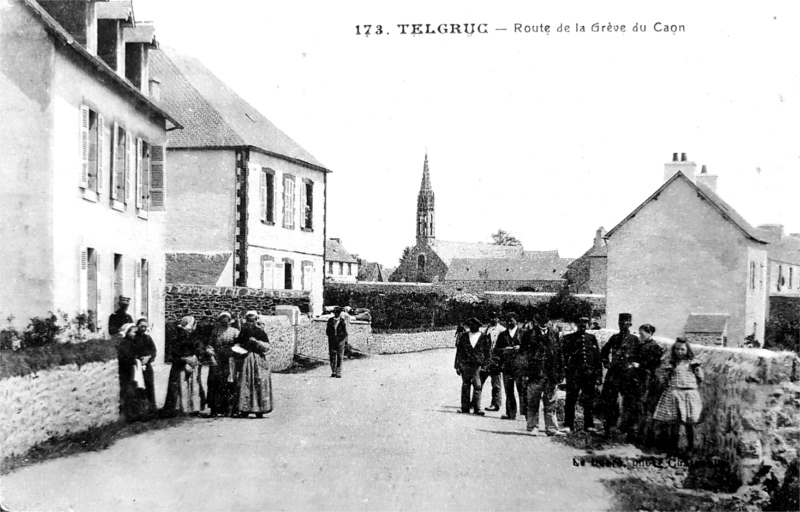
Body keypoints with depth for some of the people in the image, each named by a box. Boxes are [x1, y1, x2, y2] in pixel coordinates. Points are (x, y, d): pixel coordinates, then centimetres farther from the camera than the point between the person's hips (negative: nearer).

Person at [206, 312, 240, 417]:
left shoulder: (234, 331, 9)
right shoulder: (215, 331, 13)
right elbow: (210, 345, 8)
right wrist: (211, 356, -5)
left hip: (230, 360, -1)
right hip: (216, 361, 1)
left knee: (230, 384, -7)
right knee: (215, 383, -4)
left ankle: (229, 409, -5)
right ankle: (215, 409, -1)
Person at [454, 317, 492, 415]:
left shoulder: (484, 338, 4)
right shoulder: (463, 337, 8)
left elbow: (488, 352, 7)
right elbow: (458, 351, 9)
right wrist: (457, 366, 4)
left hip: (478, 366, -2)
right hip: (465, 365, 2)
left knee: (477, 386, -7)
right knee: (465, 386, 4)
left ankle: (477, 408, -4)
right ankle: (465, 408, 10)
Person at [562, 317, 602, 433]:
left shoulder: (592, 339, 13)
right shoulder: (569, 338, 5)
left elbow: (597, 358, 13)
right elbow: (565, 356, 1)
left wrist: (598, 375, 7)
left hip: (589, 374, 2)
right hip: (574, 374, -2)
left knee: (589, 401, 5)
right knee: (571, 399, -2)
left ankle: (589, 425, 11)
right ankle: (568, 425, 3)